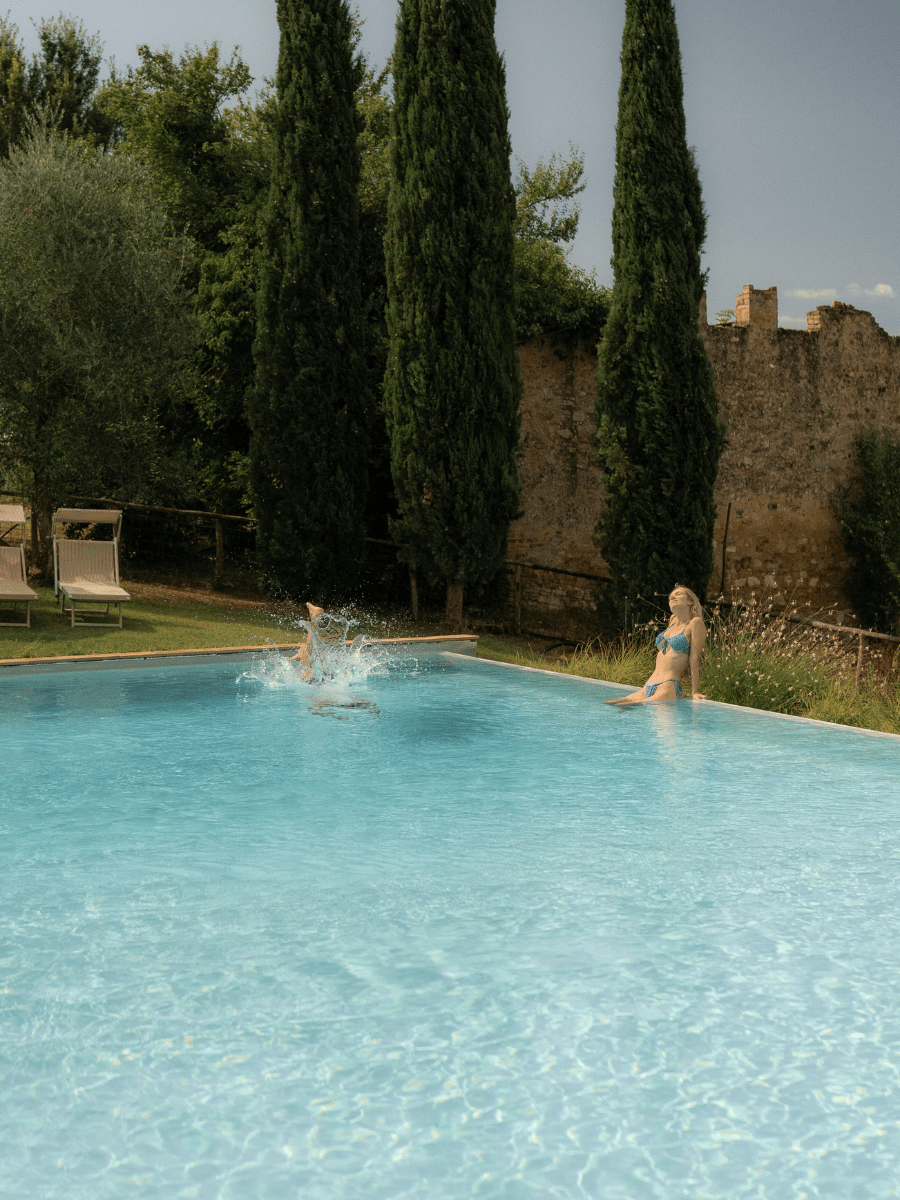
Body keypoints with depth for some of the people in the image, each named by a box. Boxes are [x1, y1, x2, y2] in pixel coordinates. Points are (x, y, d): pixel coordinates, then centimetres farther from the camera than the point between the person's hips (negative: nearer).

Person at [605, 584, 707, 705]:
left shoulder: (695, 623, 1)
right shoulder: (673, 621, 22)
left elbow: (694, 661, -5)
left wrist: (694, 693, -9)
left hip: (669, 688, -8)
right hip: (647, 688, 8)